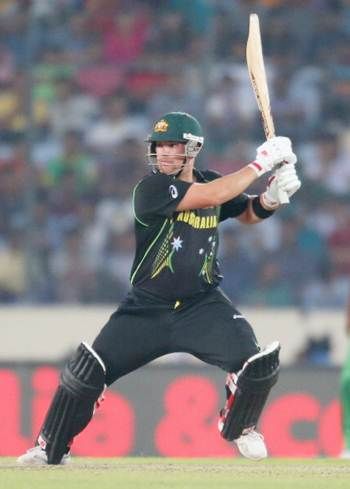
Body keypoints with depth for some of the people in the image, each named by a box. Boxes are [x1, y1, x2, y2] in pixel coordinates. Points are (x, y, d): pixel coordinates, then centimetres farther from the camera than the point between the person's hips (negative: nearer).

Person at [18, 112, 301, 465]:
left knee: (258, 363, -18)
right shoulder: (152, 188, -16)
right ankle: (50, 448, 9)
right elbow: (212, 196, -27)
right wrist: (260, 163, -22)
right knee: (88, 370, -12)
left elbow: (249, 213, 18)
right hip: (147, 309, -3)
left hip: (202, 305, 3)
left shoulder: (210, 181, 3)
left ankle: (238, 426, 13)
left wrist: (273, 194, -5)